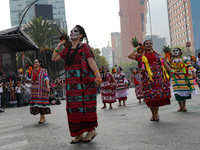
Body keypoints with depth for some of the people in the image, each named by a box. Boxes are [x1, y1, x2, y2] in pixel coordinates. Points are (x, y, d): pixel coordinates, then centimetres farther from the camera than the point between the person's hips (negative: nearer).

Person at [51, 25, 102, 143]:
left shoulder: (85, 47, 3)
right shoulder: (67, 50, 20)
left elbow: (91, 61, -8)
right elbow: (54, 58, 23)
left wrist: (97, 75, -21)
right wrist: (59, 45, 19)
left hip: (84, 80, -6)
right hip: (72, 82, 6)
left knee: (85, 104, -5)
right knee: (74, 106, 3)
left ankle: (91, 130, 8)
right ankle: (79, 134, 10)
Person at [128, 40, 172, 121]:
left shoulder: (157, 54, 15)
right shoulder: (140, 56, 6)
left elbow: (164, 63, 17)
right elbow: (130, 56, -6)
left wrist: (171, 70, 11)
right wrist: (136, 48, 5)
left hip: (159, 78, 2)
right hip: (148, 80, -2)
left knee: (158, 96, 1)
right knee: (150, 97, -1)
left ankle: (156, 113, 17)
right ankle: (153, 114, 15)